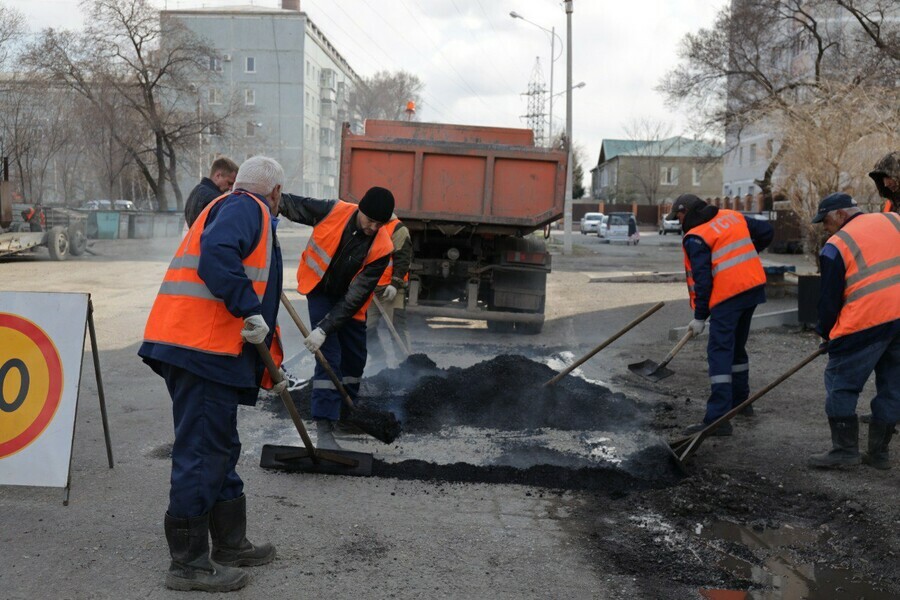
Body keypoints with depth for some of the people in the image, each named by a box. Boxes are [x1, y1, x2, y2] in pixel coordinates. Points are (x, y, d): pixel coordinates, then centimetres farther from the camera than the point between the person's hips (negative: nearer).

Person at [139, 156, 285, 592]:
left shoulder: (235, 209, 28)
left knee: (220, 450, 18)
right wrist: (250, 310, -25)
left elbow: (258, 295, 31)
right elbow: (217, 256, -25)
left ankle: (230, 545, 30)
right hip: (202, 350, -11)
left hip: (212, 352, 11)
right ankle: (188, 563, 3)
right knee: (202, 455, -5)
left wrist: (268, 367, 34)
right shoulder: (245, 207, -3)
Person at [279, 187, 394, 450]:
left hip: (349, 302, 2)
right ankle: (324, 429, -16)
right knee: (329, 356, -14)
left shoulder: (382, 248, -26)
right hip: (320, 291, -2)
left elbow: (356, 296, -28)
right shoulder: (333, 211, -25)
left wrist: (324, 328, -33)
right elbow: (291, 204, -8)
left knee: (355, 359, 13)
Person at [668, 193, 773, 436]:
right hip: (754, 286, 8)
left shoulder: (695, 238, -9)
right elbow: (766, 231, 19)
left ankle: (718, 418, -14)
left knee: (719, 353, -9)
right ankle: (740, 401, 36)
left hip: (727, 296, -8)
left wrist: (700, 317, -8)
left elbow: (702, 279, -13)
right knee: (737, 346, 23)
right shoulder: (733, 217, 12)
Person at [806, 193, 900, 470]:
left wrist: (826, 333, 15)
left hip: (864, 323, -6)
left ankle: (845, 449, 6)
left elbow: (829, 299, 1)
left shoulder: (836, 246, -3)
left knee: (841, 384, 6)